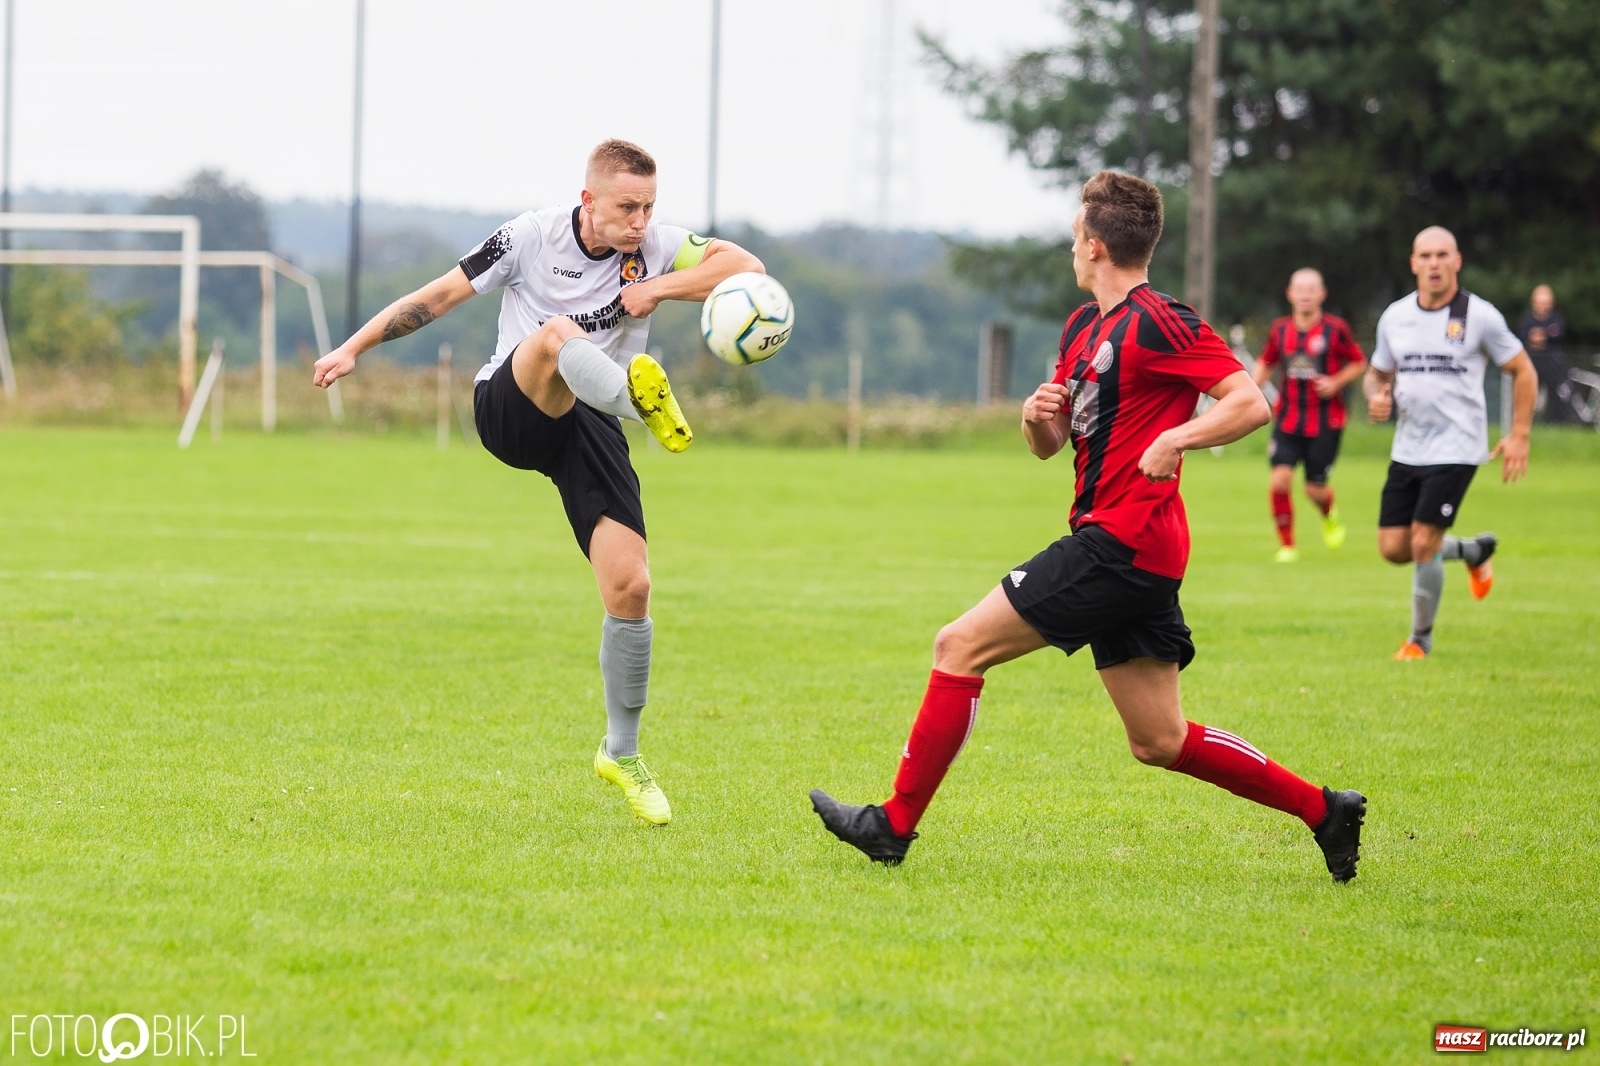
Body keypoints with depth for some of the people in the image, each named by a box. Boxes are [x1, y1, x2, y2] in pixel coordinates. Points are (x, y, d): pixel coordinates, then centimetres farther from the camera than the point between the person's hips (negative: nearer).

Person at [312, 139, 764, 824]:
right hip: (508, 412, -3)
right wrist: (354, 349, 2)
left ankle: (622, 753, 9)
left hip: (588, 430, 3)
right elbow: (441, 296, 3)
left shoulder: (655, 248, 2)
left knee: (630, 587, -11)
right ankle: (646, 405, -70)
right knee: (556, 334, -37)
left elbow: (747, 267, -4)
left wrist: (658, 289, -14)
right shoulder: (531, 238, -3)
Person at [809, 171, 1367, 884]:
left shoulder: (1157, 323, -11)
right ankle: (1322, 810, 14)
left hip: (1122, 543, -10)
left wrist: (1175, 439, -27)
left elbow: (1251, 403, -16)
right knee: (1159, 741, 11)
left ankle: (894, 824, -2)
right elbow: (1049, 446, 23)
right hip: (1131, 557, 10)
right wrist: (1038, 416, 1)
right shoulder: (1083, 327, 18)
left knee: (959, 647, -7)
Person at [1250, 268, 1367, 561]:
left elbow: (1359, 363, 4)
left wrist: (1336, 382, -12)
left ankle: (1330, 515, 39)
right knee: (1280, 480, -14)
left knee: (1315, 489, 1)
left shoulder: (1335, 329, -6)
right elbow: (1265, 363, 18)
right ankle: (1286, 545, 1)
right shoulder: (1280, 330, 3)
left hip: (1326, 422, -2)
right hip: (1288, 420, 2)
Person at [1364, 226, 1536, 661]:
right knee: (1394, 548, 3)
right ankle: (1473, 551, 32)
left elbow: (1522, 371, 1)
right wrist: (1376, 396, -5)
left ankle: (1420, 638, 8)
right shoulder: (1395, 316, 6)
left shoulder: (1479, 315, -7)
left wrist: (1519, 435, -5)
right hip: (1407, 448, 5)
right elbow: (1378, 372, 19)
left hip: (1456, 449, -5)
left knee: (1423, 544, -13)